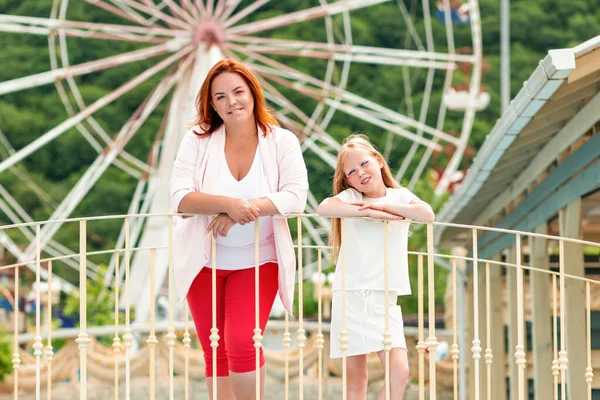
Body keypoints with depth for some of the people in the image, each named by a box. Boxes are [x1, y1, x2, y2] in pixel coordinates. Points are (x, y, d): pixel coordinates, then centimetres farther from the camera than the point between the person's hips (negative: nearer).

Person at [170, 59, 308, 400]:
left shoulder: (282, 141, -6)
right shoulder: (198, 140, -7)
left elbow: (296, 196, -18)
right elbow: (180, 197, -17)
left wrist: (242, 210, -30)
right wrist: (227, 203, -34)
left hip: (257, 260, -2)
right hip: (203, 261, 2)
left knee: (242, 344, -17)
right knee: (216, 354, 7)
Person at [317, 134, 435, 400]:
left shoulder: (399, 196, 7)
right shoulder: (350, 197, 2)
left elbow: (427, 214, -13)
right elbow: (324, 208, -20)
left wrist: (384, 205, -15)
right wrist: (370, 212, -21)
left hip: (384, 298, 1)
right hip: (350, 295, -1)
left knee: (399, 371, -11)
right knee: (356, 378, 1)